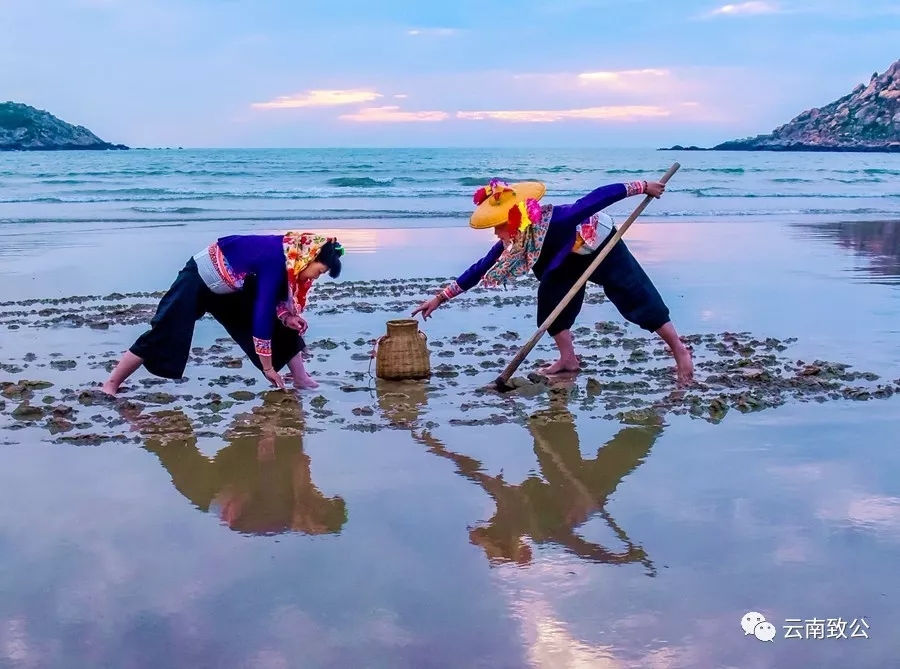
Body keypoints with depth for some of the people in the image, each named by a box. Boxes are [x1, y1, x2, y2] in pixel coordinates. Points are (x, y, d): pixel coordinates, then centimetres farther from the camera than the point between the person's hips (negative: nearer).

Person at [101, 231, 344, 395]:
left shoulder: (289, 257, -7)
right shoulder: (275, 260, -33)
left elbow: (270, 299, 9)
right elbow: (261, 316, -31)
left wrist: (287, 317, -13)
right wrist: (268, 368, -23)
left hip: (231, 286, 9)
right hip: (198, 280, -8)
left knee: (283, 326, 1)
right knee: (163, 337, -7)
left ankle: (301, 379, 9)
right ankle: (110, 385, 6)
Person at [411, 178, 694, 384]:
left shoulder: (557, 220, -42)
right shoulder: (510, 246, -22)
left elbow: (598, 197, -37)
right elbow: (480, 269, -17)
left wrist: (641, 187, -32)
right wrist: (441, 297, -19)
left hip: (603, 246, -6)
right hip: (570, 258, 6)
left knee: (637, 296, -8)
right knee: (551, 295, -8)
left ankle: (679, 350, 1)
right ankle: (568, 358, 4)